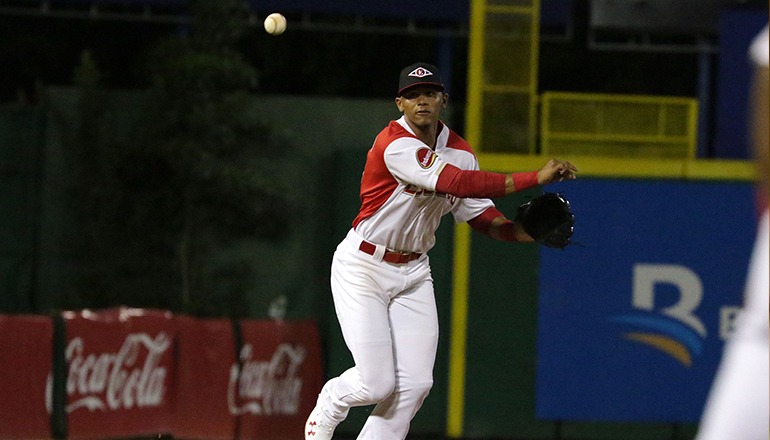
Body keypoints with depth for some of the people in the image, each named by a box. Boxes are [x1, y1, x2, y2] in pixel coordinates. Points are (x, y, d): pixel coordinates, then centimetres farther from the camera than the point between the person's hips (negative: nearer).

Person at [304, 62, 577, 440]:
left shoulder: (460, 151, 2)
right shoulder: (395, 144, -24)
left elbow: (481, 215, 5)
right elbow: (457, 183, -33)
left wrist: (525, 233, -16)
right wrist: (536, 177, -33)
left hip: (413, 273, 7)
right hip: (363, 267, -7)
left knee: (415, 383, -4)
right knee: (378, 383, -11)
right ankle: (329, 406, 24)